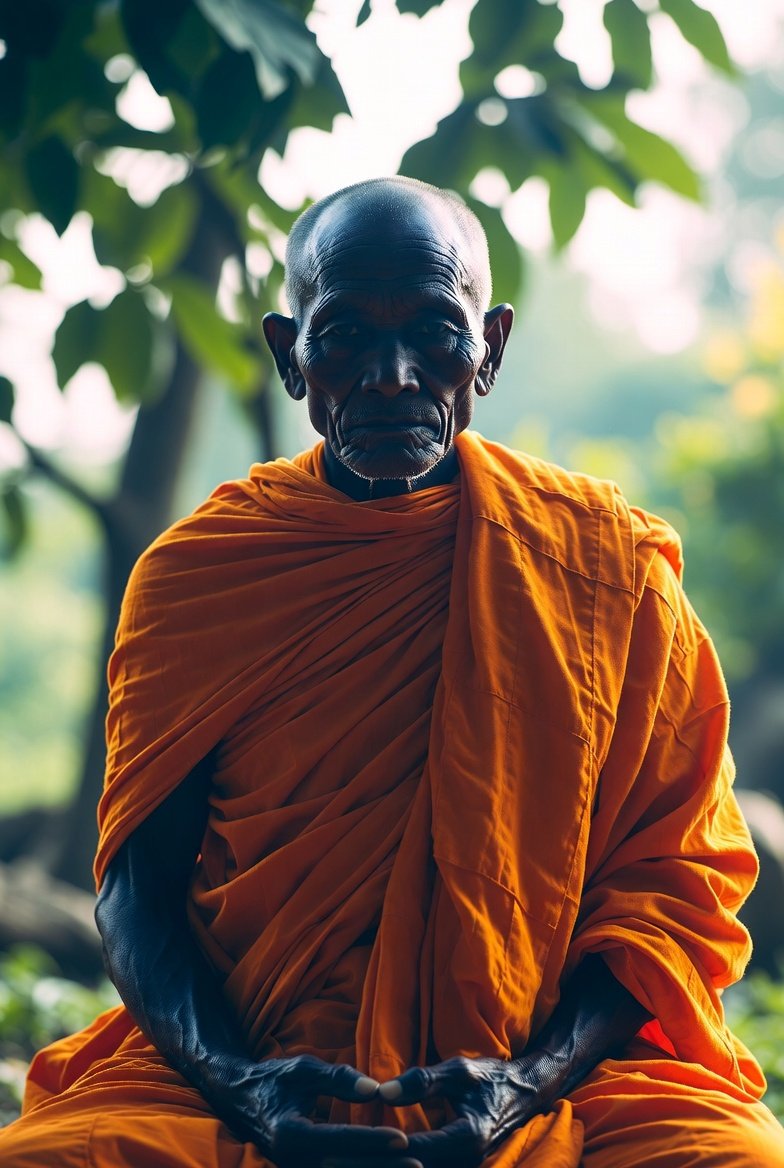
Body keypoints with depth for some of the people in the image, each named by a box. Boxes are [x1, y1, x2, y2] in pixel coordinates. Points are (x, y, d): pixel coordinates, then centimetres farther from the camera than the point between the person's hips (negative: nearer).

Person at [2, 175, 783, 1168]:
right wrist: (236, 1081, -15)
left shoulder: (608, 561, 5)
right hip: (245, 1068, 1)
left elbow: (674, 874, 3)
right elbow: (139, 879, 4)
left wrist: (534, 1077, -14)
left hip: (563, 1063, -1)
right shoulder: (192, 570, 7)